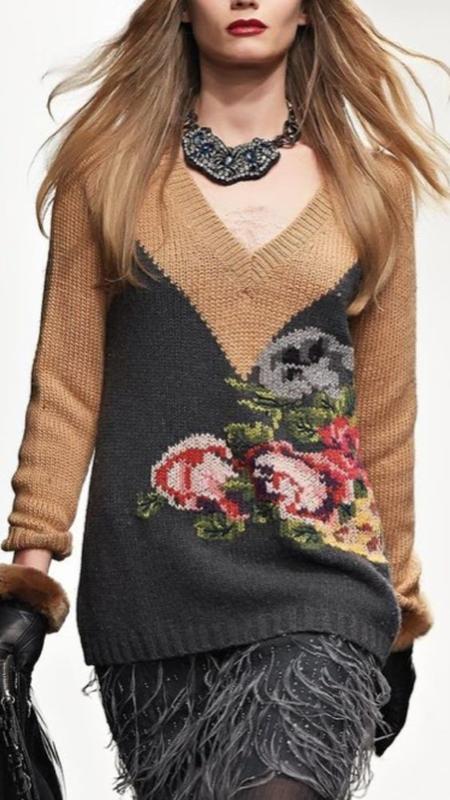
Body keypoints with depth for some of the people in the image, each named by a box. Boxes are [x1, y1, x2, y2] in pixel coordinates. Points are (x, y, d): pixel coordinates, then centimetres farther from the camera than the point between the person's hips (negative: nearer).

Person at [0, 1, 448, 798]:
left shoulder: (369, 184, 8)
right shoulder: (108, 172, 7)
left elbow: (386, 404, 10)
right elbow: (66, 381, 5)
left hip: (318, 581, 0)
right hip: (151, 578, 1)